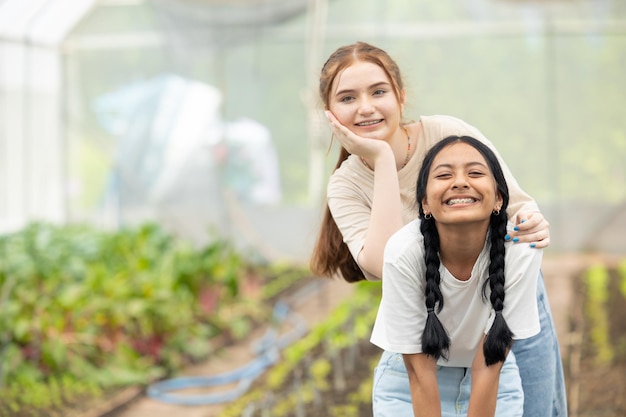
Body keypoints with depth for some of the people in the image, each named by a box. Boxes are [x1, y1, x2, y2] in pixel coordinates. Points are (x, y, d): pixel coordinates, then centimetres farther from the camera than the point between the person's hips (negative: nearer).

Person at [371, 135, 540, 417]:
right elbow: (419, 369, -22)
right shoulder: (403, 252, -30)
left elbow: (487, 365, -21)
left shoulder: (520, 252, -28)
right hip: (411, 384, -1)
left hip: (494, 382, 1)